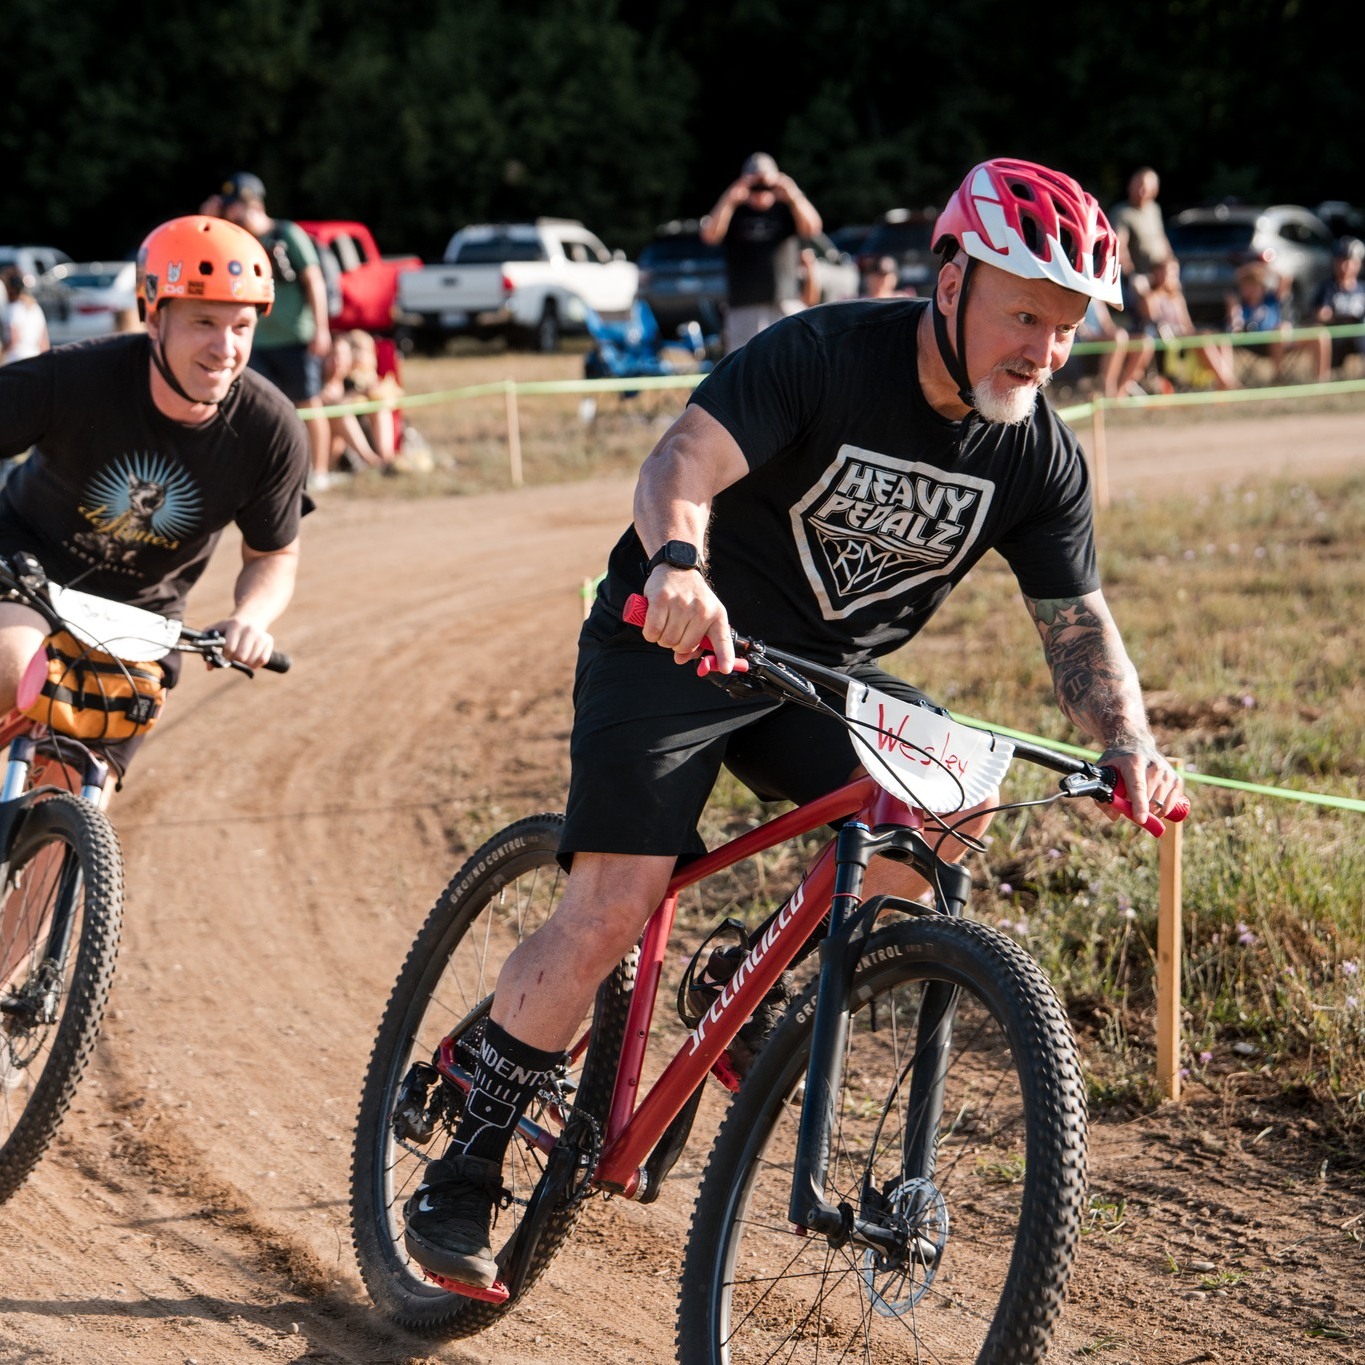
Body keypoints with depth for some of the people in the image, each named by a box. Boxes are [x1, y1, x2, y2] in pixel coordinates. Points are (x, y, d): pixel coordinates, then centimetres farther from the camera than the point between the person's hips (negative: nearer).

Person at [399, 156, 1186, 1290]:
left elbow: (1077, 620, -3)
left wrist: (1128, 743, -23)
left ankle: (761, 1006, -2)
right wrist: (678, 563, -54)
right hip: (674, 643, -5)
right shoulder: (827, 354, -22)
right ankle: (468, 1163, -1)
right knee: (612, 910, -17)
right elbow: (683, 461, -32)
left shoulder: (1041, 456, -7)